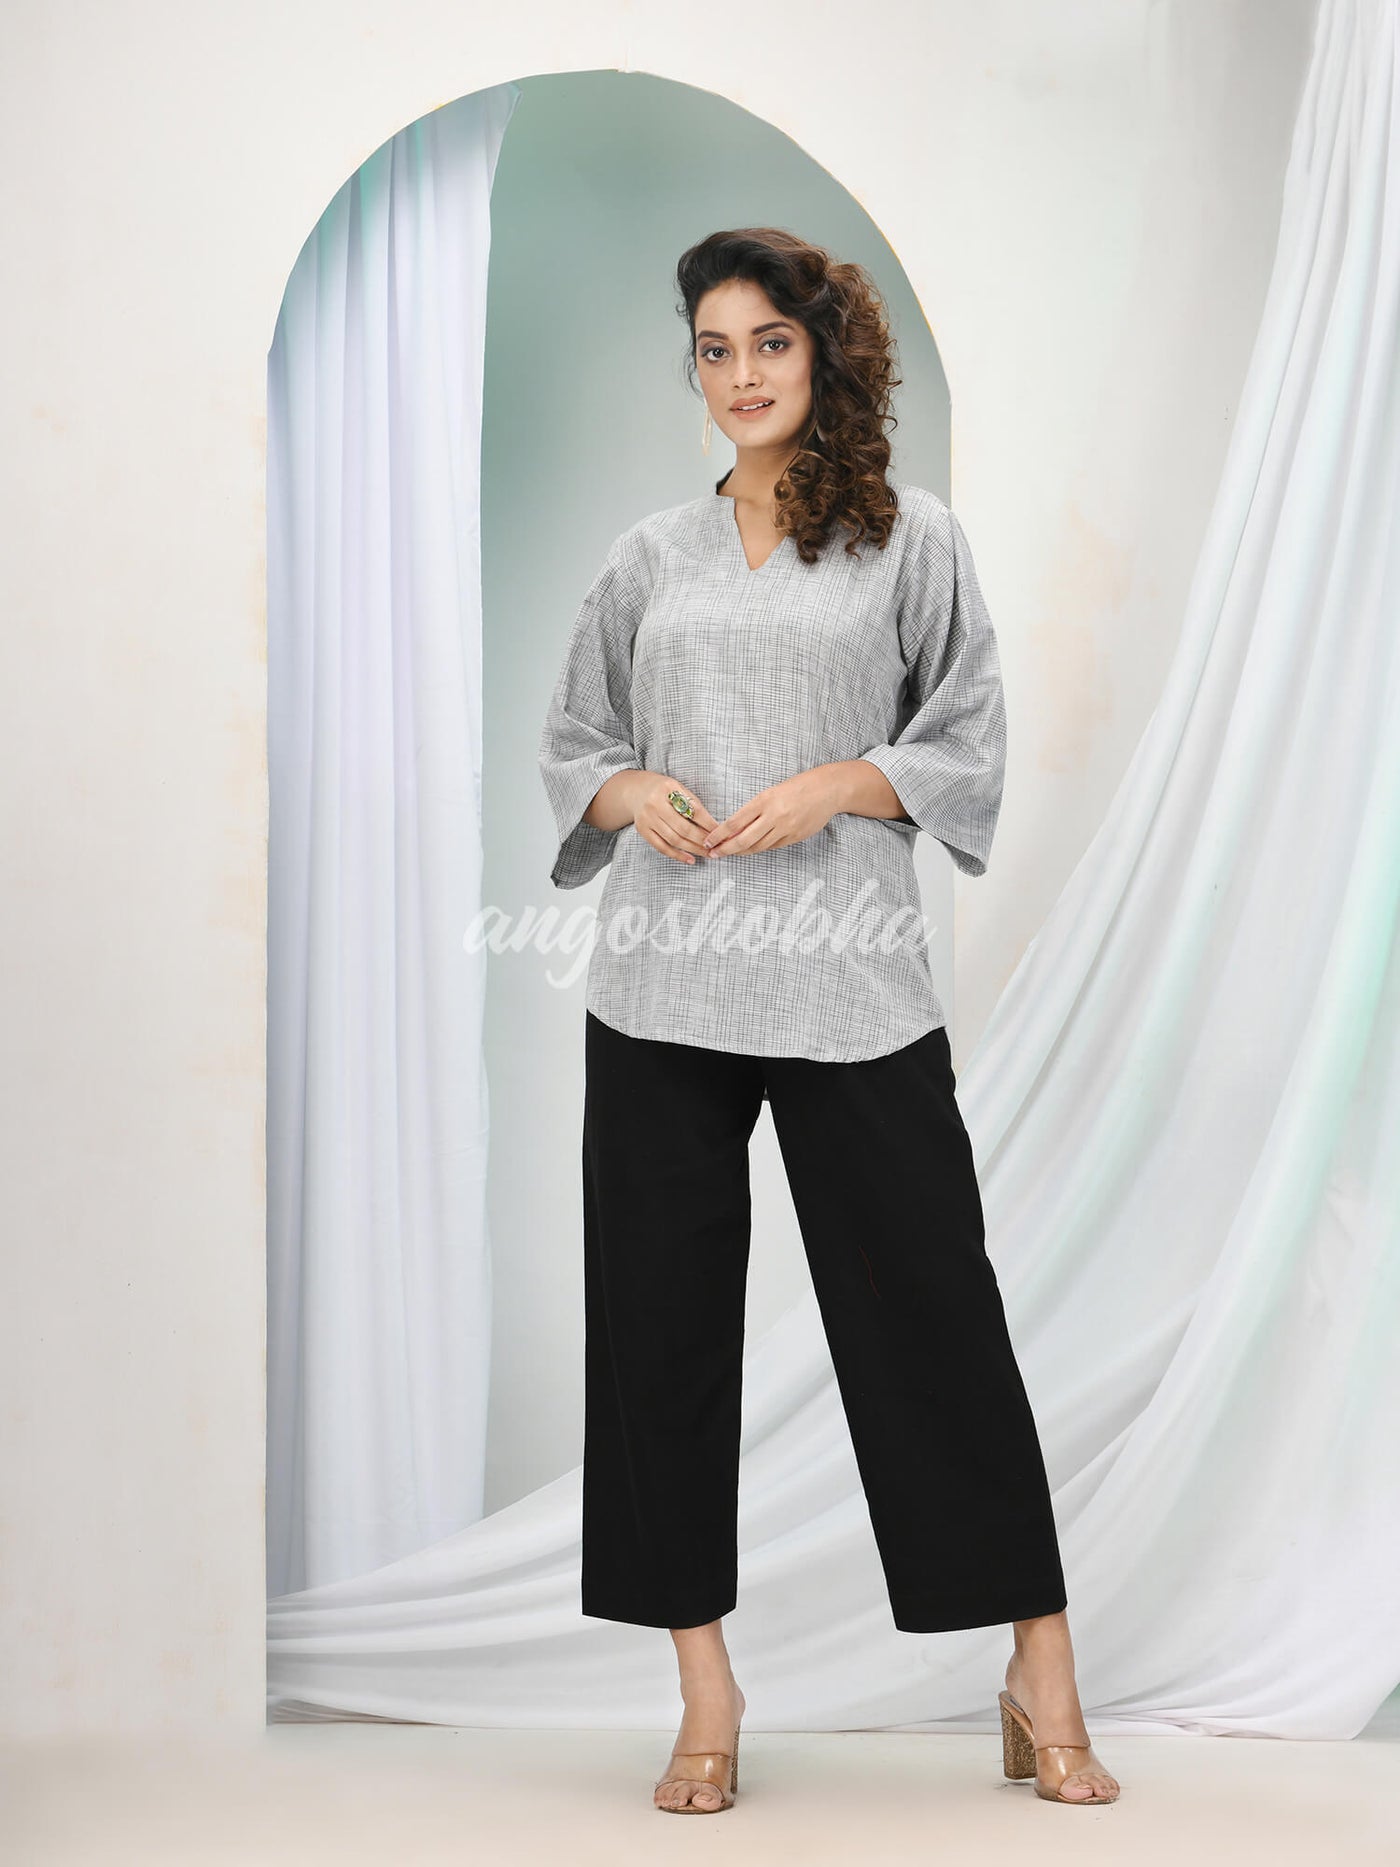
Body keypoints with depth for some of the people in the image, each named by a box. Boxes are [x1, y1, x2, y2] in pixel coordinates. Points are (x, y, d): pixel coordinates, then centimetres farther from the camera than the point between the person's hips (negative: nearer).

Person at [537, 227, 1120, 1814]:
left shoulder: (910, 540, 7)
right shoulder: (651, 555, 14)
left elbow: (970, 742, 4)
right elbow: (569, 741, 17)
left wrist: (832, 785, -12)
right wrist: (635, 793, -4)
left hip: (850, 984, -3)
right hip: (662, 991, 3)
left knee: (929, 1302, -2)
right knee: (663, 1316, 2)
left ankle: (1040, 1679, 9)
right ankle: (705, 1695, 12)